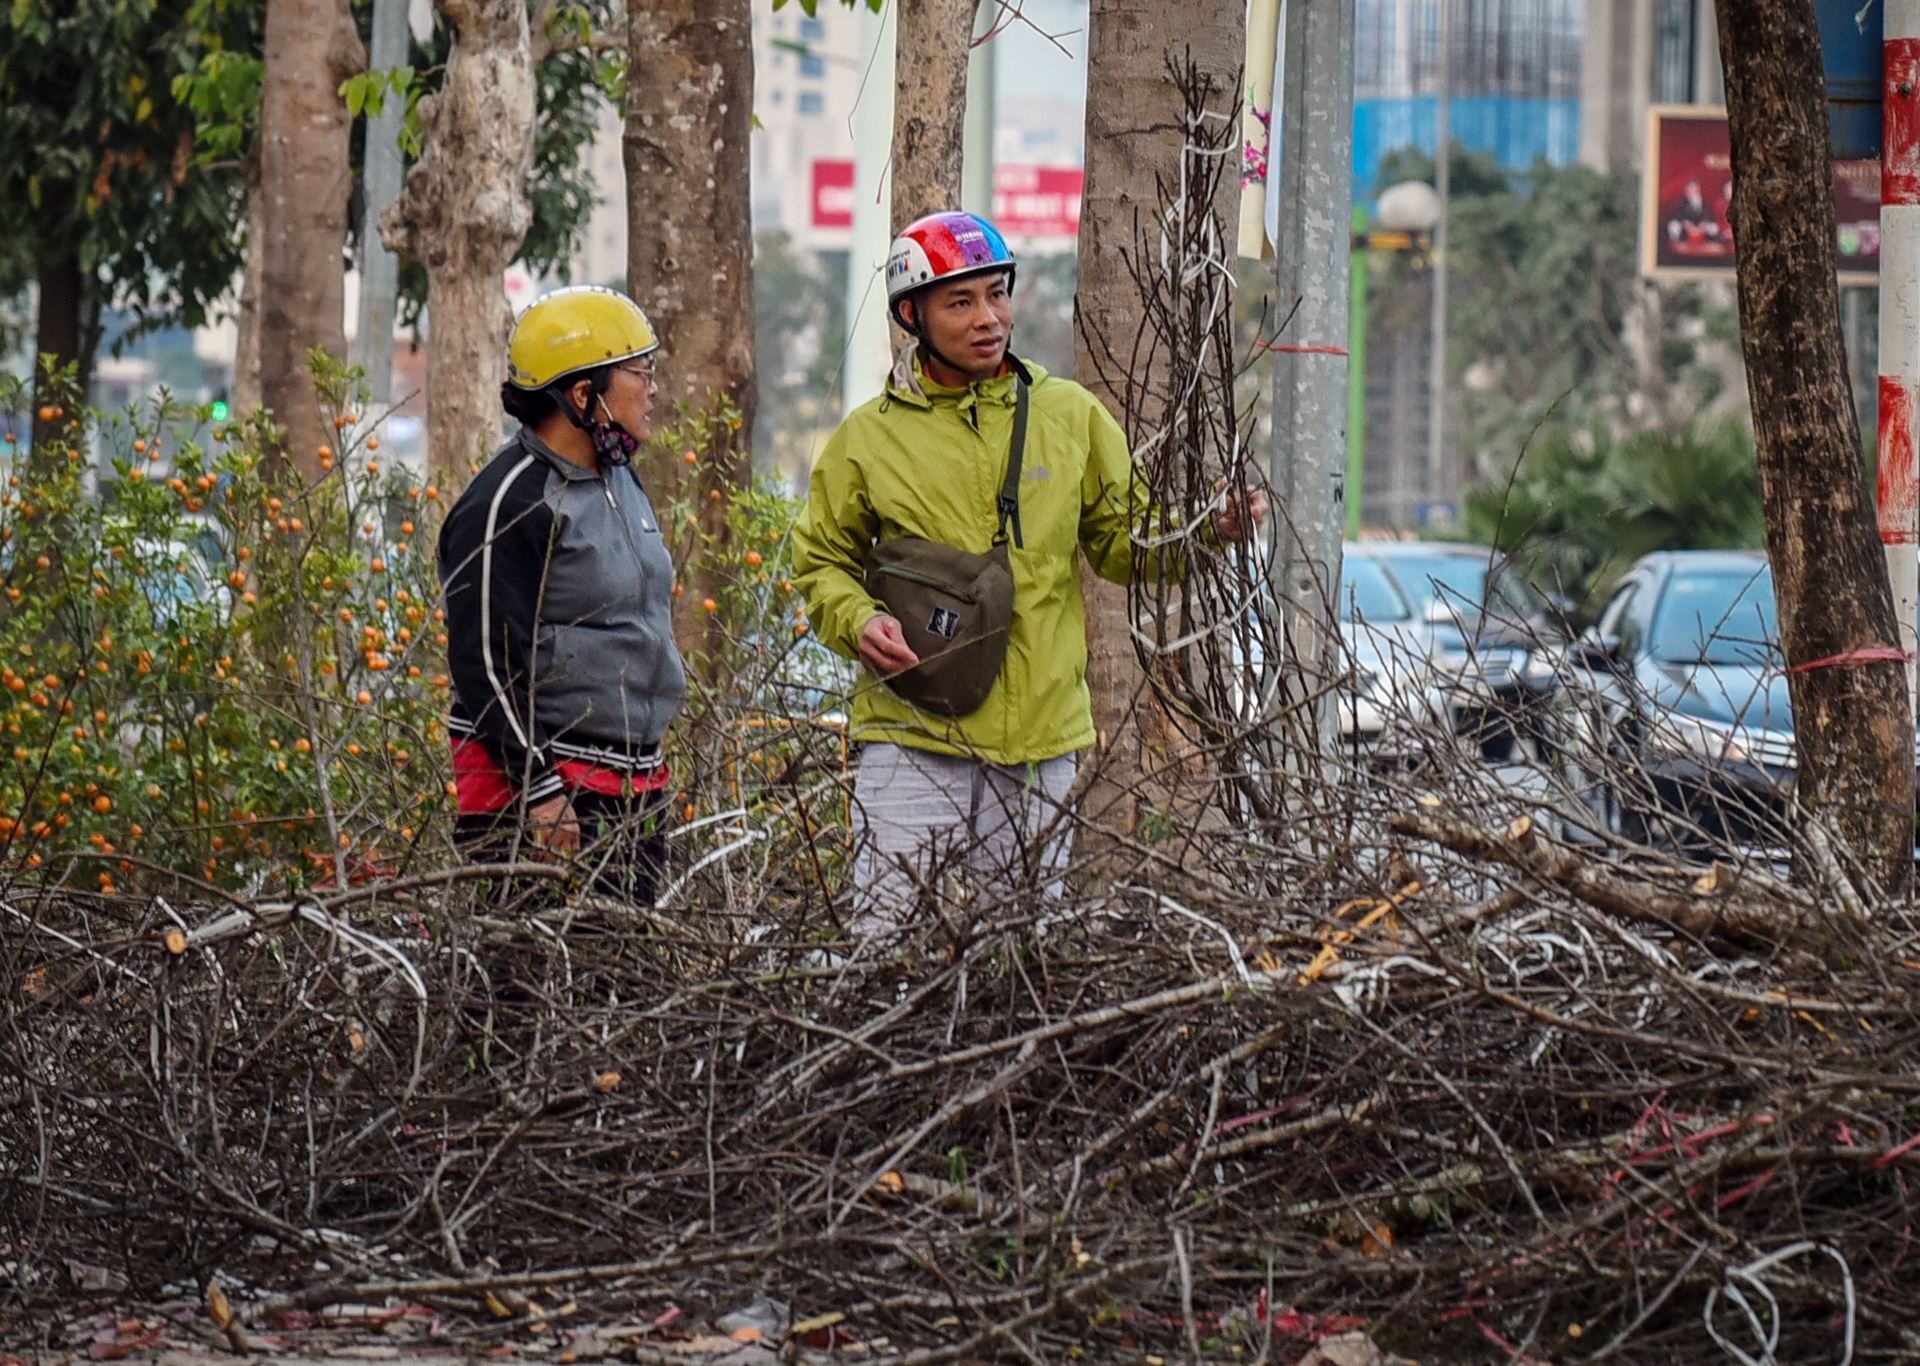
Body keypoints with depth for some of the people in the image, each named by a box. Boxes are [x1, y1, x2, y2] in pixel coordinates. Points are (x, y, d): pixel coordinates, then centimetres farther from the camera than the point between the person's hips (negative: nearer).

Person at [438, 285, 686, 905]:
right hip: (544, 791, -9)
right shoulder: (508, 503, -14)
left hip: (632, 786, 9)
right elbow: (487, 662, -17)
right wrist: (540, 791, -20)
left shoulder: (621, 481, 15)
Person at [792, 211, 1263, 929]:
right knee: (883, 943, -7)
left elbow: (1124, 540, 12)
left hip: (1040, 741, 2)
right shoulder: (869, 437, 3)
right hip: (912, 735, -2)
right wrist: (858, 621, -9)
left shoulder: (1071, 416, 7)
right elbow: (821, 561, 11)